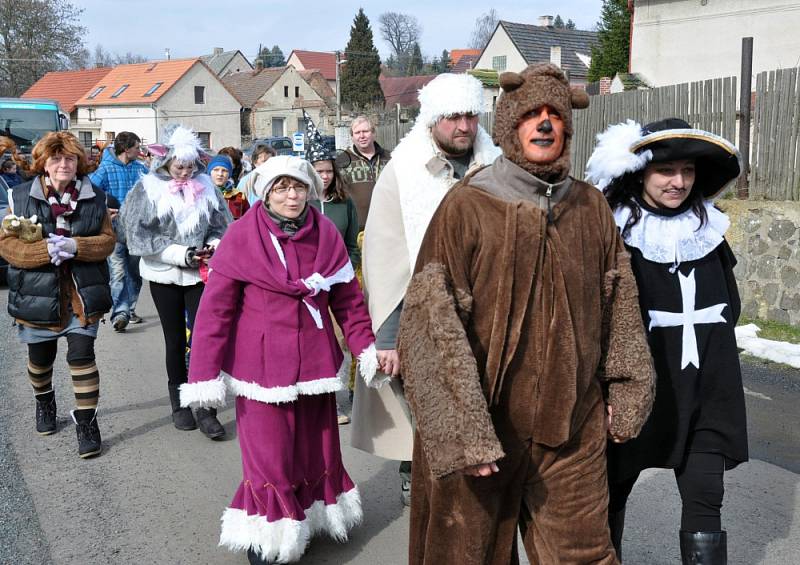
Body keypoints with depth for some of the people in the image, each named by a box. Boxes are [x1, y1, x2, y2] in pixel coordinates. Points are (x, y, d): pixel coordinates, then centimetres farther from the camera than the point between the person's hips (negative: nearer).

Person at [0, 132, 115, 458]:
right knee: (40, 358, 17)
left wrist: (75, 246, -21)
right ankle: (44, 401, 46)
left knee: (81, 355, -7)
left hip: (82, 294, -1)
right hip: (38, 294, 1)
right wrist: (46, 250, -22)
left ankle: (86, 420, 5)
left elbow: (107, 241, -2)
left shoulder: (94, 198, 1)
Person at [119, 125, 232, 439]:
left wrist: (214, 245, -12)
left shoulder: (205, 186, 1)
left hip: (201, 274, 1)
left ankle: (206, 409, 1)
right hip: (164, 275, -1)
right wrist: (181, 254, -16)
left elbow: (221, 225, 10)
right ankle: (179, 404, 26)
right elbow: (139, 235, -10)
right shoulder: (148, 188, -6)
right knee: (175, 341, 12)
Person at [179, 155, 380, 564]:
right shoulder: (242, 236, -8)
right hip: (262, 366, -3)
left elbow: (347, 298, 8)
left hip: (314, 363, 4)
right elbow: (216, 308, -9)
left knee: (316, 448, 15)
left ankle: (316, 518, 36)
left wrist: (366, 347, 1)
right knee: (269, 457, 1)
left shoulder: (325, 234, 2)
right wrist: (205, 373, -12)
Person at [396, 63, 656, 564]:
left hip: (574, 428, 3)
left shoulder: (591, 207, 3)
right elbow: (431, 321, -15)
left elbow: (619, 305, 12)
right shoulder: (467, 206, -11)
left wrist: (626, 393, 12)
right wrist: (463, 429, -18)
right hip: (485, 424, -3)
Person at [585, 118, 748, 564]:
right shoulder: (615, 232, -10)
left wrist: (710, 350, 7)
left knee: (705, 506, -1)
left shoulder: (708, 228, 6)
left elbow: (729, 305, 17)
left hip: (704, 389, 3)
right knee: (613, 490, 13)